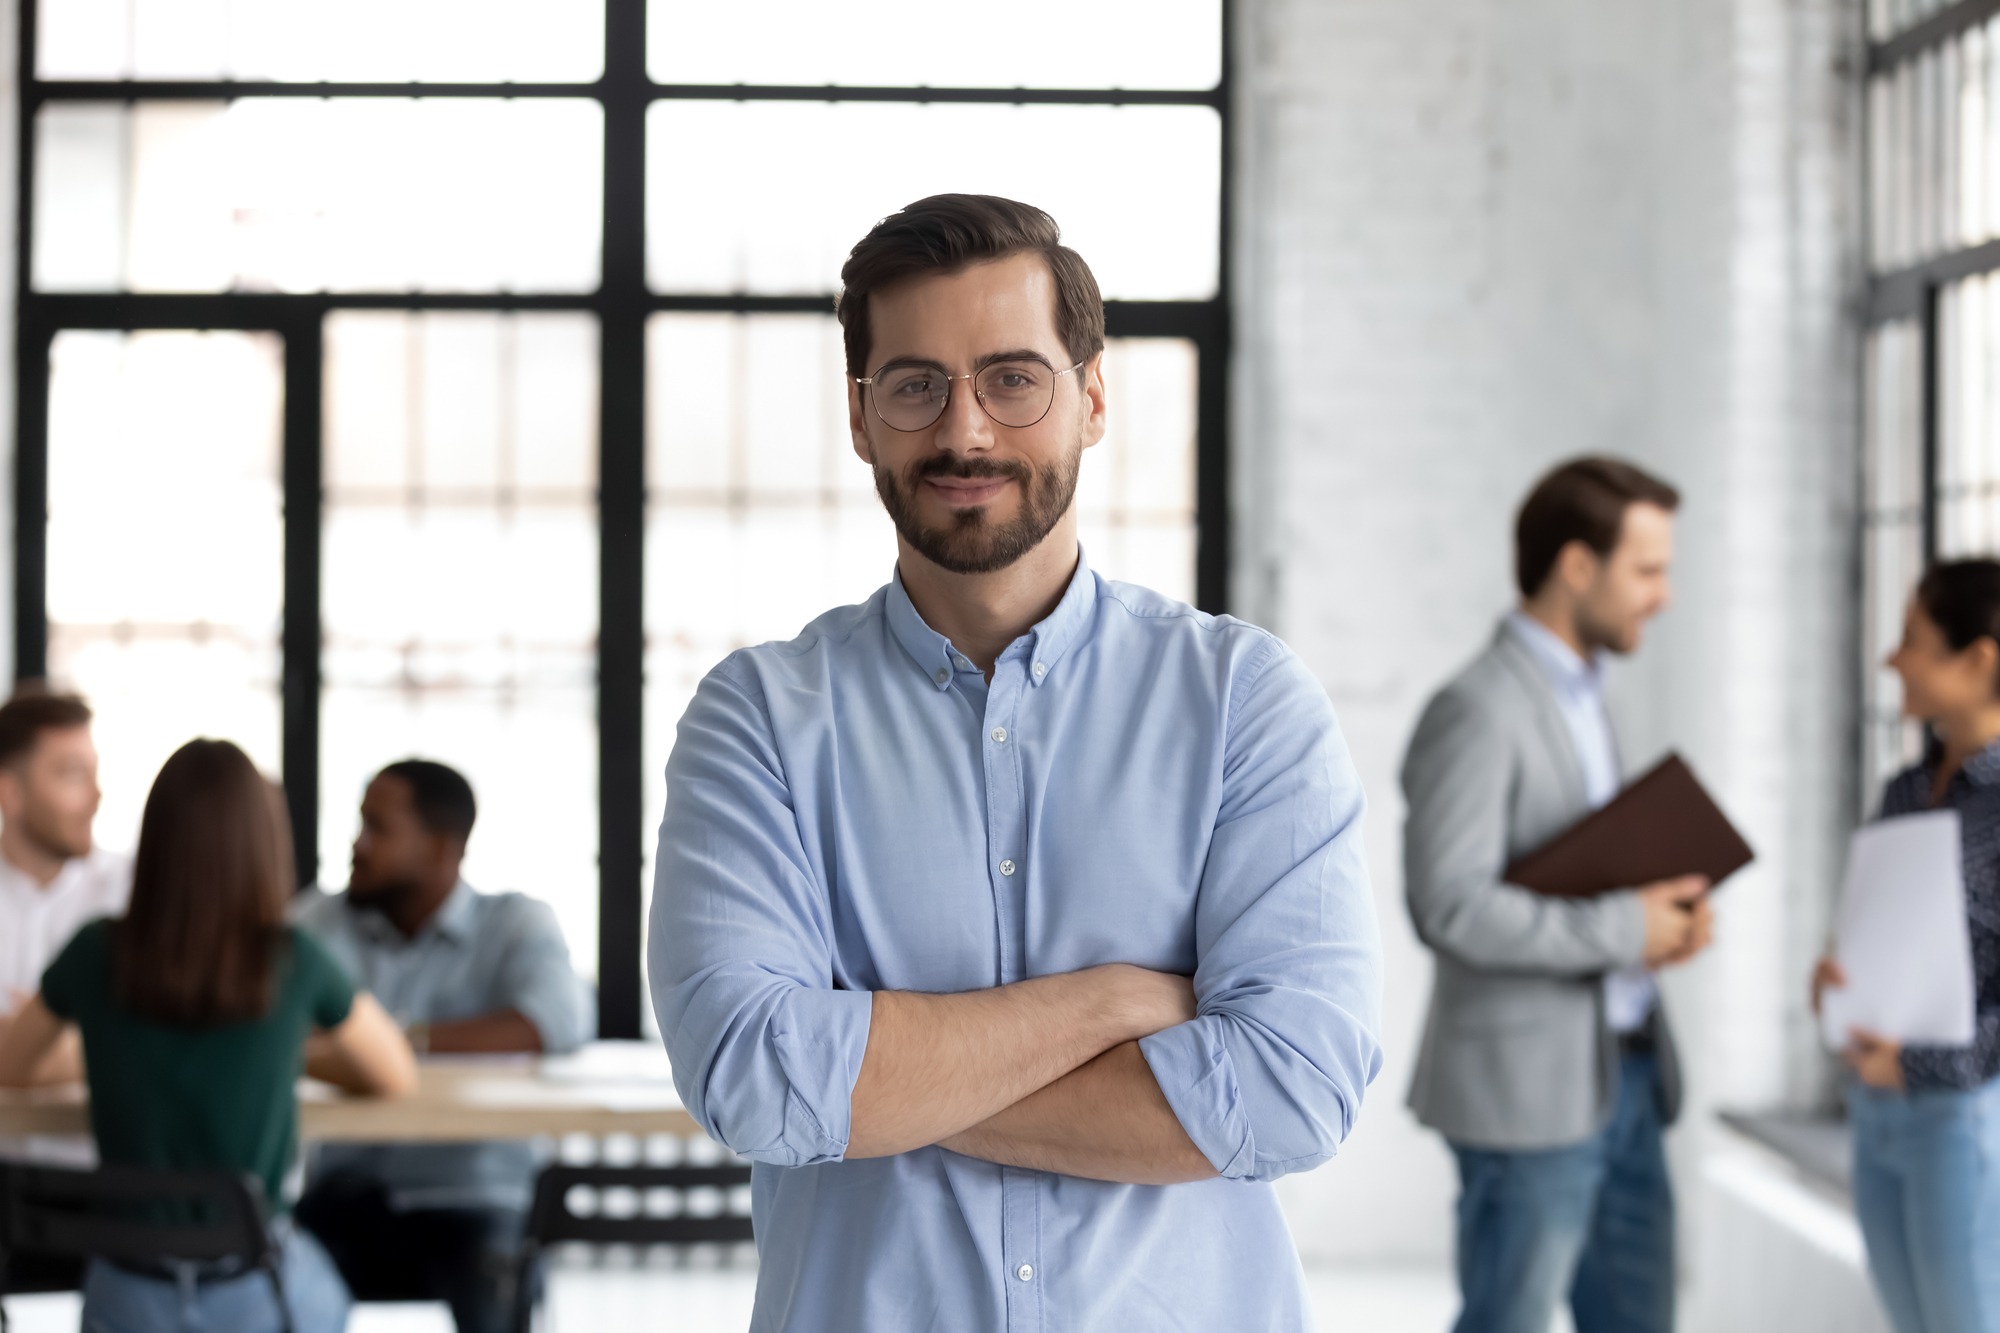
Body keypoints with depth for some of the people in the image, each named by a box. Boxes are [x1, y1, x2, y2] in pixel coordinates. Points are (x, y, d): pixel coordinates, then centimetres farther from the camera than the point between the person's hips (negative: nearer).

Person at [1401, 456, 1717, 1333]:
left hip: (1621, 1073, 9)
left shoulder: (1578, 700, 16)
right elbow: (1449, 906, -23)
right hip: (1528, 1088, -9)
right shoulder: (1476, 711, -15)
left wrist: (1668, 909, 3)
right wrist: (1626, 930, -17)